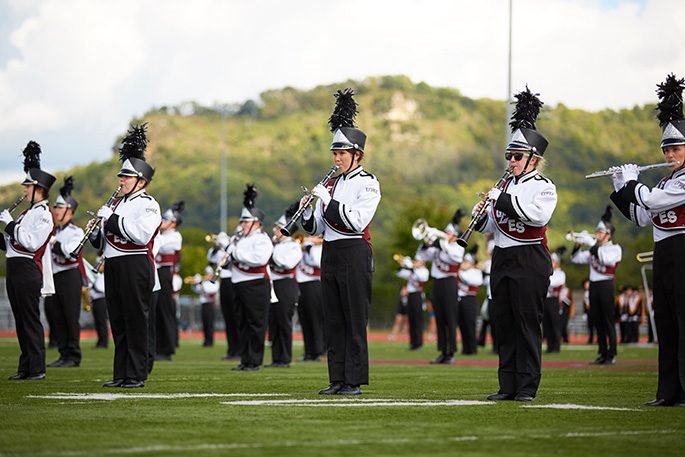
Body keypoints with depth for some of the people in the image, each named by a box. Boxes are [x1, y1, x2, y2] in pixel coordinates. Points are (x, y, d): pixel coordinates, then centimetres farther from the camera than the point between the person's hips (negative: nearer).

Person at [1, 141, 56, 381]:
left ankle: (37, 368, -5)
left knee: (31, 320, -7)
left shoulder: (44, 214, -10)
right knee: (20, 321, 9)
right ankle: (25, 367, 13)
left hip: (28, 272, -9)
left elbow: (32, 243, -21)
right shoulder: (28, 212, 19)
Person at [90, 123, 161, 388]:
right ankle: (121, 375, 13)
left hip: (135, 267, -8)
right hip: (113, 266, 8)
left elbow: (142, 235, -23)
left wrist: (112, 219, -19)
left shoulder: (148, 205, -6)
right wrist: (97, 235, 2)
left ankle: (137, 375, -1)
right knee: (118, 323, 9)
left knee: (136, 322, -4)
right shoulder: (117, 203, 18)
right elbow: (105, 241, 24)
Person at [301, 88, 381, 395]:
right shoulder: (331, 184, 15)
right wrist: (308, 211, -3)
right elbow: (316, 229, 16)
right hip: (330, 253, 7)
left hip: (354, 254, -7)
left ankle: (355, 381, -2)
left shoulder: (368, 183, -6)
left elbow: (357, 221, -19)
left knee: (355, 320, -4)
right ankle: (337, 379, 11)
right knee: (334, 320, 7)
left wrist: (328, 200, -19)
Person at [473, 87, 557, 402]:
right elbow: (491, 226, 19)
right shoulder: (505, 186, 15)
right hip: (502, 258, 7)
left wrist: (503, 201, -20)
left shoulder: (544, 187, -5)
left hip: (529, 261, -7)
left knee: (527, 323, -5)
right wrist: (481, 216, -3)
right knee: (504, 324, 7)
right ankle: (508, 386, 12)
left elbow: (538, 214, -24)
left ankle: (527, 387, -2)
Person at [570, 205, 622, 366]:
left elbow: (604, 258, -21)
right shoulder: (594, 248, 16)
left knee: (608, 322, -5)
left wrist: (591, 243, -21)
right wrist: (578, 244, 0)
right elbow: (576, 259, 16)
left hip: (606, 286, -6)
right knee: (598, 322, 6)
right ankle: (603, 354, 10)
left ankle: (611, 355, -2)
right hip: (593, 286, 6)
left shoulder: (615, 249, -2)